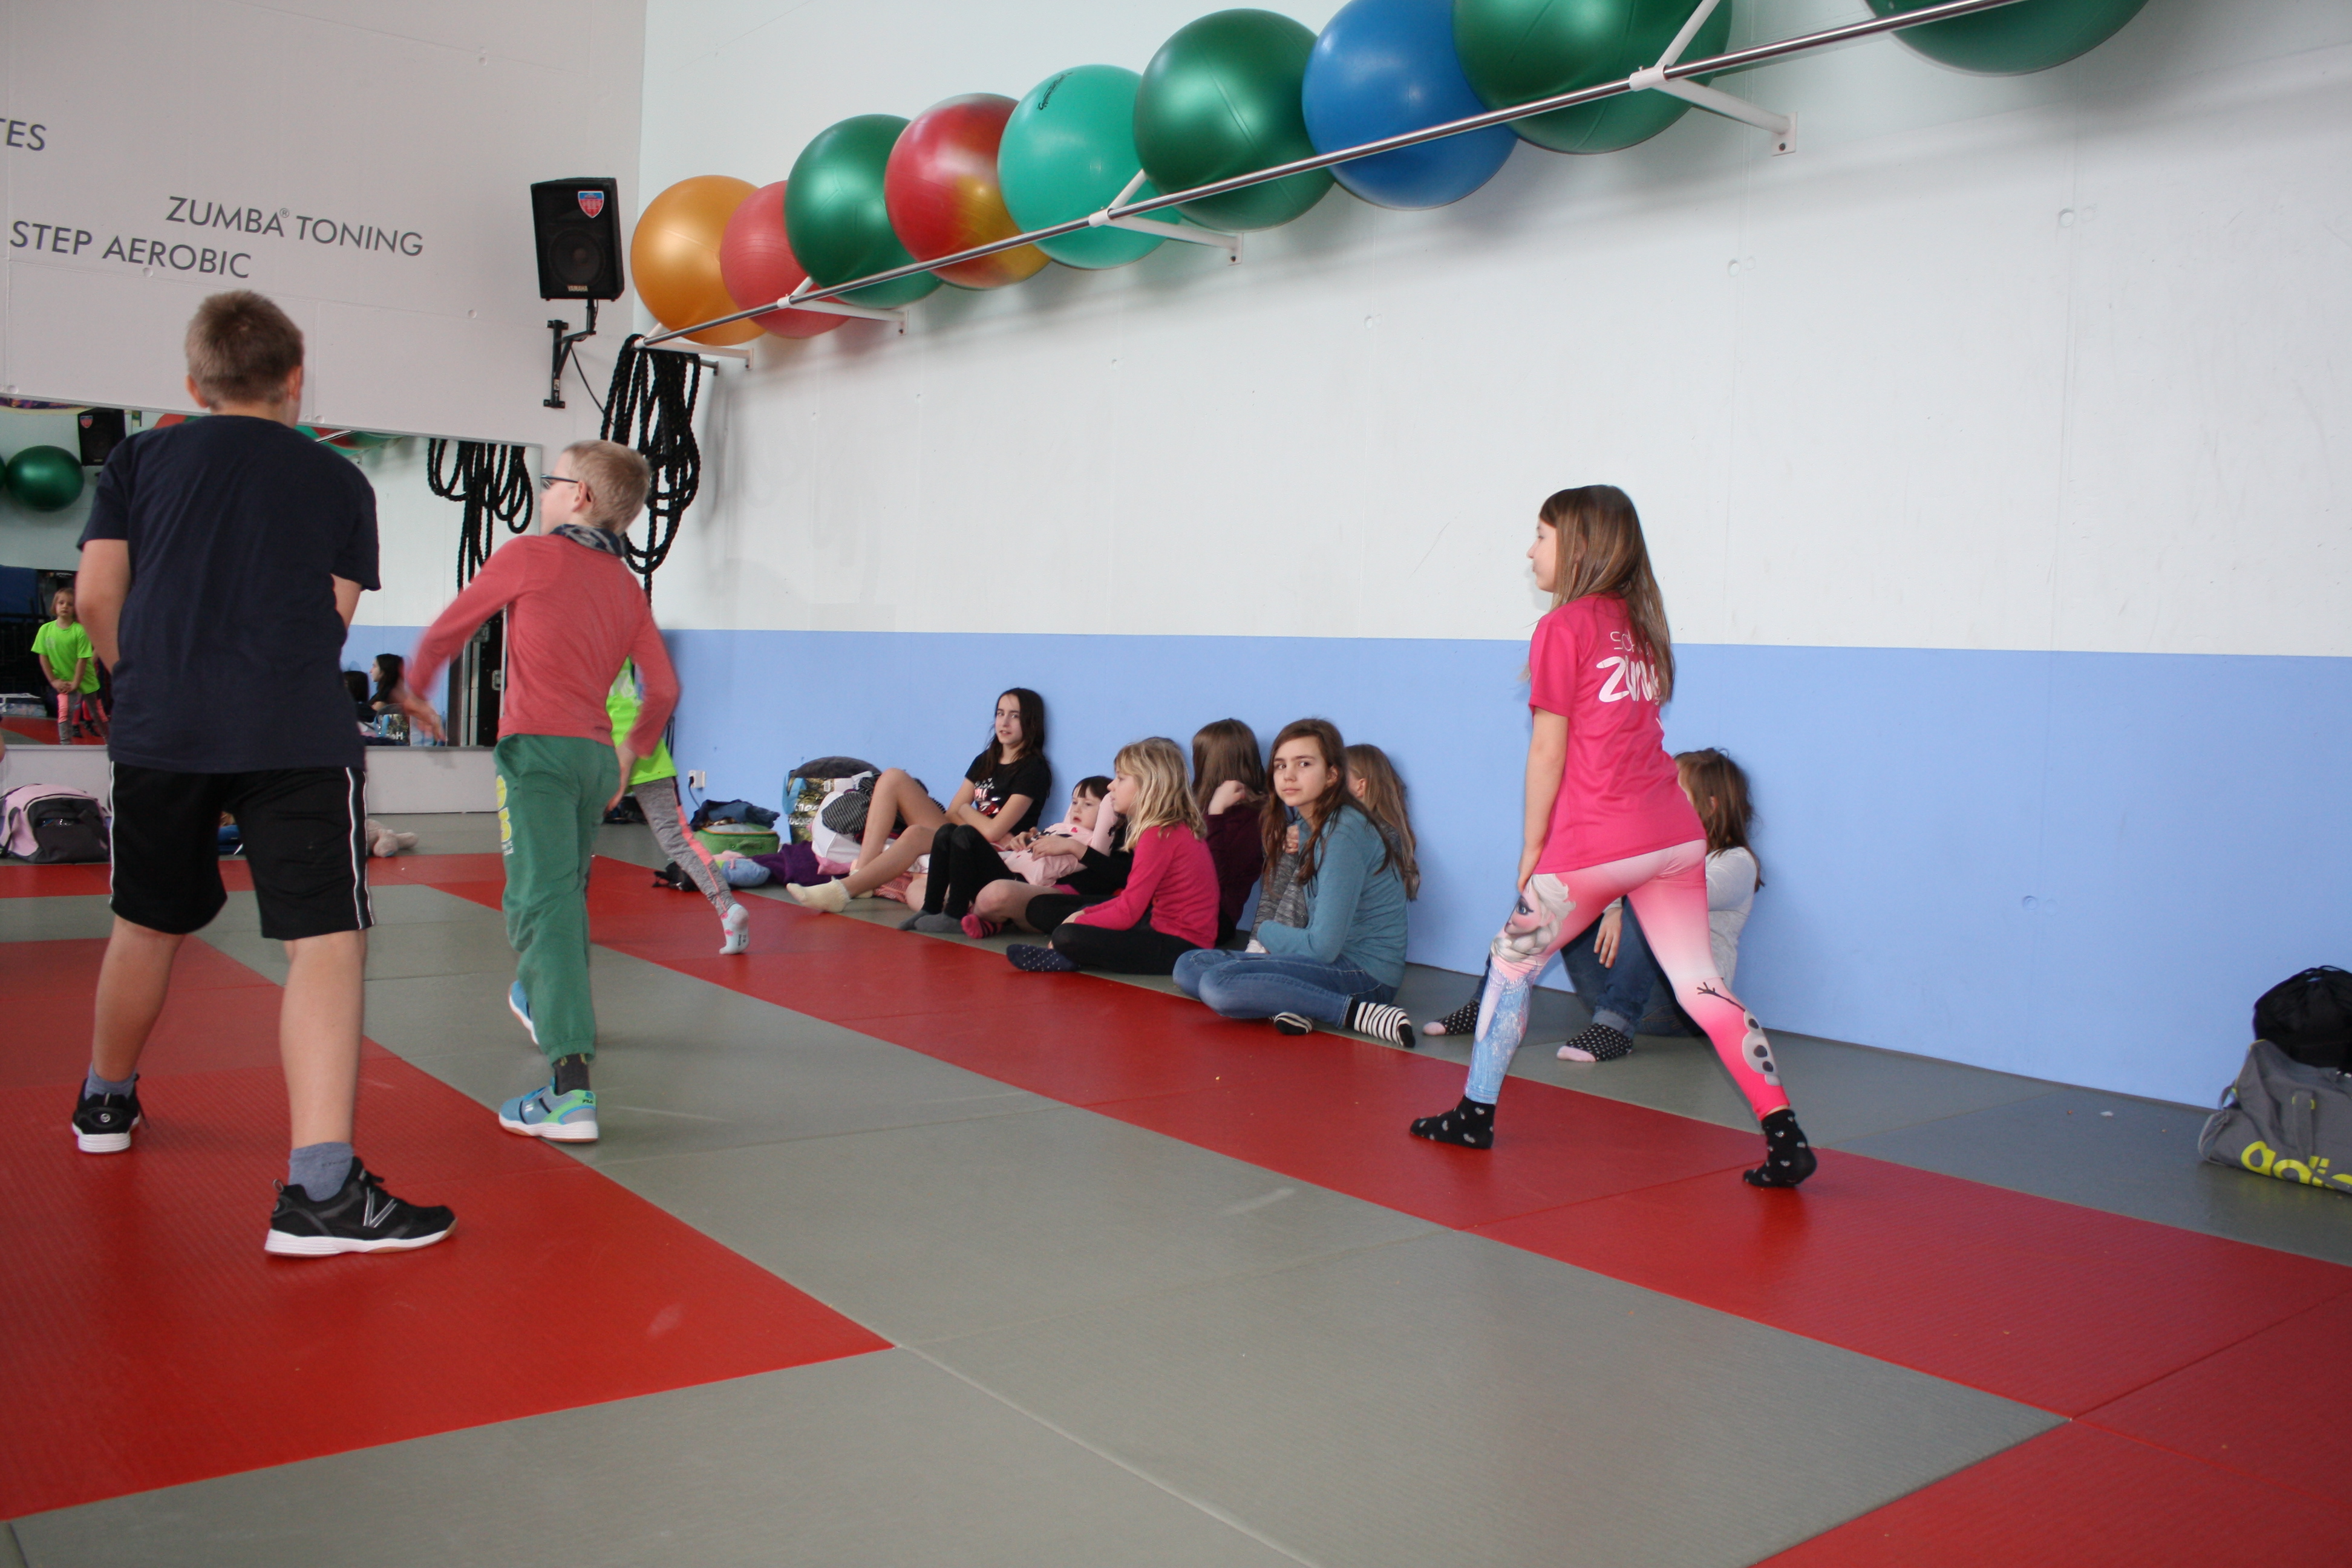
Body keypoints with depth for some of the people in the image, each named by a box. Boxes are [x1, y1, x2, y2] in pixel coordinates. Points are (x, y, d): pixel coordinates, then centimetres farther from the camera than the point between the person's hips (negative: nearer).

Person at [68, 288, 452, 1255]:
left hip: (158, 730, 3)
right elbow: (333, 619, 10)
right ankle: (318, 1188, -19)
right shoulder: (338, 482, 10)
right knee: (326, 940, -7)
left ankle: (105, 1104, 46)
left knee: (148, 924, 22)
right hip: (296, 737, -3)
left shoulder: (139, 460, 12)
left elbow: (98, 599, 6)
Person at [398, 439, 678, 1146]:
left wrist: (414, 687, 26)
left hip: (538, 745, -6)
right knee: (565, 892, 26)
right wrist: (632, 752, 28)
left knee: (543, 902, -14)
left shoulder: (530, 555, -1)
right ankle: (542, 1001, 51)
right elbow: (664, 689, 12)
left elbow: (449, 627, 8)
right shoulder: (628, 587, 13)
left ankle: (571, 1088, -26)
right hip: (597, 755, 6)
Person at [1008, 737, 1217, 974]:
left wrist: (1075, 925, -7)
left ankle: (1066, 960, 7)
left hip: (1178, 947, -11)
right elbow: (1135, 899, 17)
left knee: (1066, 937, -21)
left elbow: (1127, 912, -18)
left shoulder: (1159, 835, -18)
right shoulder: (1178, 828, 12)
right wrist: (1086, 914, 10)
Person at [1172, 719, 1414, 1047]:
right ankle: (1294, 1005, -12)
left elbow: (1322, 947, -19)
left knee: (1218, 984, -25)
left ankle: (1356, 1012, -20)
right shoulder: (1306, 825, 8)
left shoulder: (1344, 833, -19)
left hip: (1365, 972, -9)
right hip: (1334, 960, 9)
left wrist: (1266, 932, -1)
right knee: (1188, 966, 7)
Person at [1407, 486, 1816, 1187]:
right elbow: (1623, 737, 14)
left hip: (1595, 842, -6)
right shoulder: (1640, 624, 14)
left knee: (1512, 961, 13)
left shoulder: (1564, 627, -6)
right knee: (1699, 982, 7)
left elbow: (1549, 748, -6)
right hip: (1674, 834, 6)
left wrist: (1532, 845, 3)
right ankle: (1785, 1134, 0)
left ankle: (1475, 1113, 21)